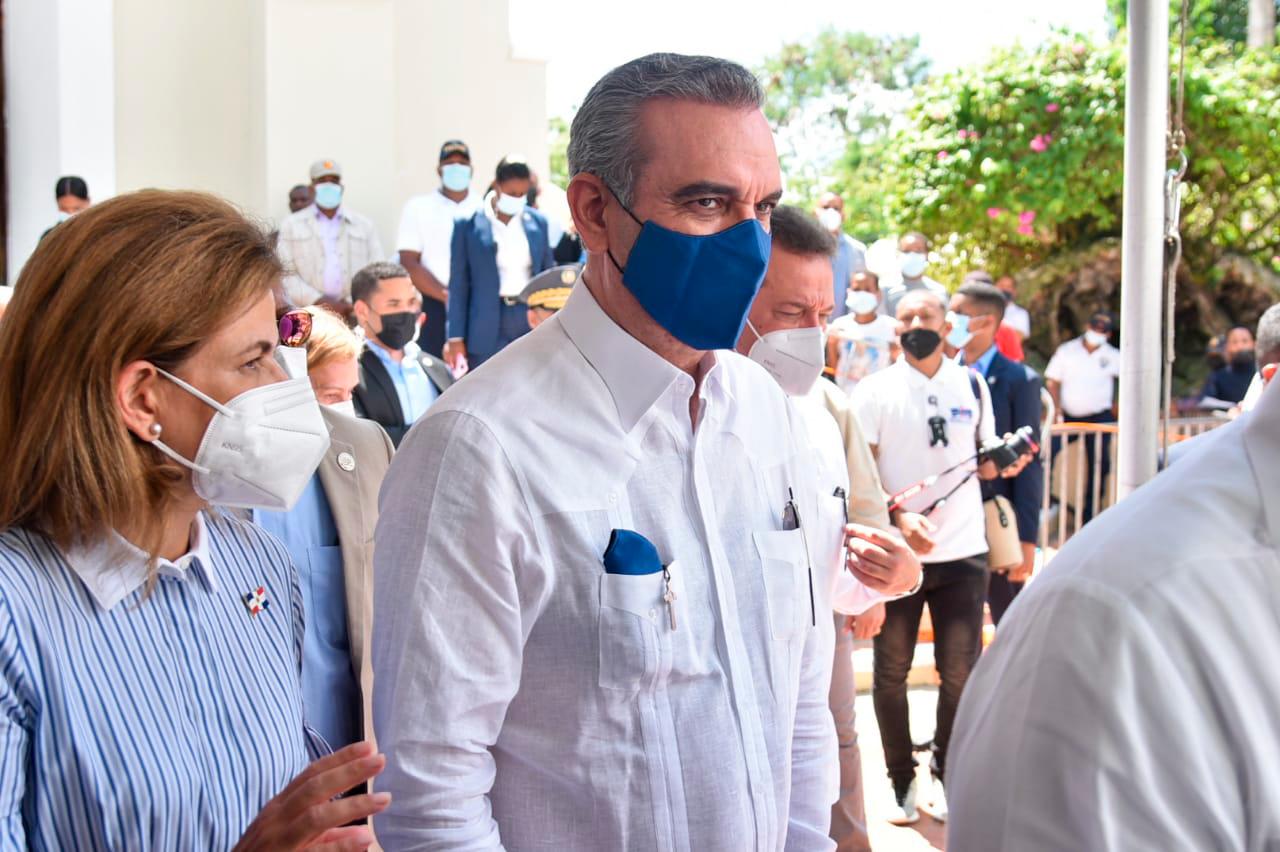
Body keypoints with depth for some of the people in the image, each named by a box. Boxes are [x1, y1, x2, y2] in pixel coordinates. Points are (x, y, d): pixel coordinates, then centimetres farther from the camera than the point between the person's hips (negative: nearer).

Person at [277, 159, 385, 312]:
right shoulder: (291, 225, 13)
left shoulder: (365, 226, 16)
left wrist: (353, 304, -7)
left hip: (354, 316, 1)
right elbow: (286, 275, 4)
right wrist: (318, 301, -10)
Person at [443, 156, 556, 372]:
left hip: (532, 323, 3)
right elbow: (458, 285, -1)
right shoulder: (468, 224, -3)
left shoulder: (538, 222, 6)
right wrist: (455, 337, -4)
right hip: (487, 330, -3)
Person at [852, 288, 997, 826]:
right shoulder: (875, 391, -2)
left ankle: (945, 773, 24)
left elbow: (984, 462, 17)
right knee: (891, 672, 6)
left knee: (961, 672, 4)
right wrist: (900, 520, -21)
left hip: (962, 552, 2)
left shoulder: (972, 386, 8)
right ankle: (901, 782, 22)